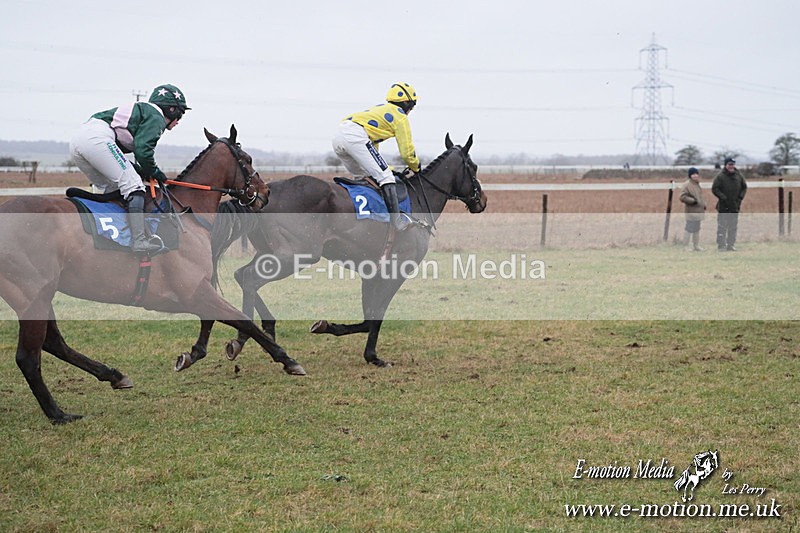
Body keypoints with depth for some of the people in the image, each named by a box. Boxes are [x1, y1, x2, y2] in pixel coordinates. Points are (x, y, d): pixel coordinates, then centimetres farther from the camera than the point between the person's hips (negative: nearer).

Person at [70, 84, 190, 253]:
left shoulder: (141, 110, 34)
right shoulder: (156, 117, 6)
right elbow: (142, 149, -9)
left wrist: (141, 169, 20)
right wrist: (154, 172, 8)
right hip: (97, 138, -10)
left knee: (109, 188, 20)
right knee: (132, 185, -8)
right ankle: (139, 240, -17)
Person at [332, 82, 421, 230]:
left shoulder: (380, 109, 37)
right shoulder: (400, 116, 12)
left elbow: (371, 146, 40)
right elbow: (407, 151, 8)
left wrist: (385, 167, 37)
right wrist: (416, 169, 26)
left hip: (337, 137, 9)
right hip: (354, 136, -9)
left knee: (366, 177, 26)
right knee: (386, 177, -11)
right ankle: (396, 222, -22)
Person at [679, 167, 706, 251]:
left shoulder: (697, 184, 15)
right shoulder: (687, 185, -14)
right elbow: (682, 197, -18)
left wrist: (703, 204, 18)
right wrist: (693, 200, -22)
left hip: (699, 211, 9)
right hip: (691, 211, -9)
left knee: (697, 229, 15)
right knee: (689, 229, -9)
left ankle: (696, 245, 24)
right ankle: (685, 246, -1)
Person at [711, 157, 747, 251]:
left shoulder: (739, 176, 8)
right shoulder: (720, 176, -7)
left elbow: (744, 187, 17)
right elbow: (714, 189, -8)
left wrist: (741, 196, 2)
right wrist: (723, 197, -15)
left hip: (735, 206, 5)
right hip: (723, 206, -5)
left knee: (733, 227, 9)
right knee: (722, 227, -4)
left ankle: (731, 245, 17)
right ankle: (721, 245, 1)